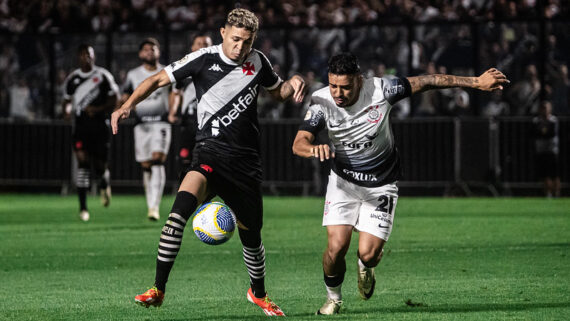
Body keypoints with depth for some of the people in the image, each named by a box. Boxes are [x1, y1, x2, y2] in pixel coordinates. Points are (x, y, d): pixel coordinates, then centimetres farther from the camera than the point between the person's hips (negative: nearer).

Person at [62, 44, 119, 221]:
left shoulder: (103, 76, 1)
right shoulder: (72, 79, 10)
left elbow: (114, 100, 2)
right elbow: (67, 100, 20)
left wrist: (98, 109, -14)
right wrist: (66, 109, -4)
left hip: (100, 125, -1)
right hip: (80, 125, 1)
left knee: (100, 165, 1)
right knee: (83, 162, -14)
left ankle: (104, 185, 41)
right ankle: (83, 207, -13)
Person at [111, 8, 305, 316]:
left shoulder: (258, 62, 5)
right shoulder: (204, 59, -6)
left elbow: (277, 91, 23)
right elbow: (159, 79, -2)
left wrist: (292, 84, 0)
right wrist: (128, 104, -16)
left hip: (245, 159, 3)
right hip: (210, 152, -3)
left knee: (251, 233, 10)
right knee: (183, 203, -29)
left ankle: (259, 293, 40)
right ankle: (158, 289, -27)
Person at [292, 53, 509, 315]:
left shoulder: (380, 90, -20)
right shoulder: (321, 102, -18)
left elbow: (427, 82, -10)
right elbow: (298, 143, -26)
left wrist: (476, 82, -8)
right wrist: (313, 149, -51)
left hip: (381, 185, -1)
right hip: (343, 182, 1)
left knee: (368, 254, -10)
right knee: (336, 246, -14)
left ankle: (365, 267, 30)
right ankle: (333, 298, 17)